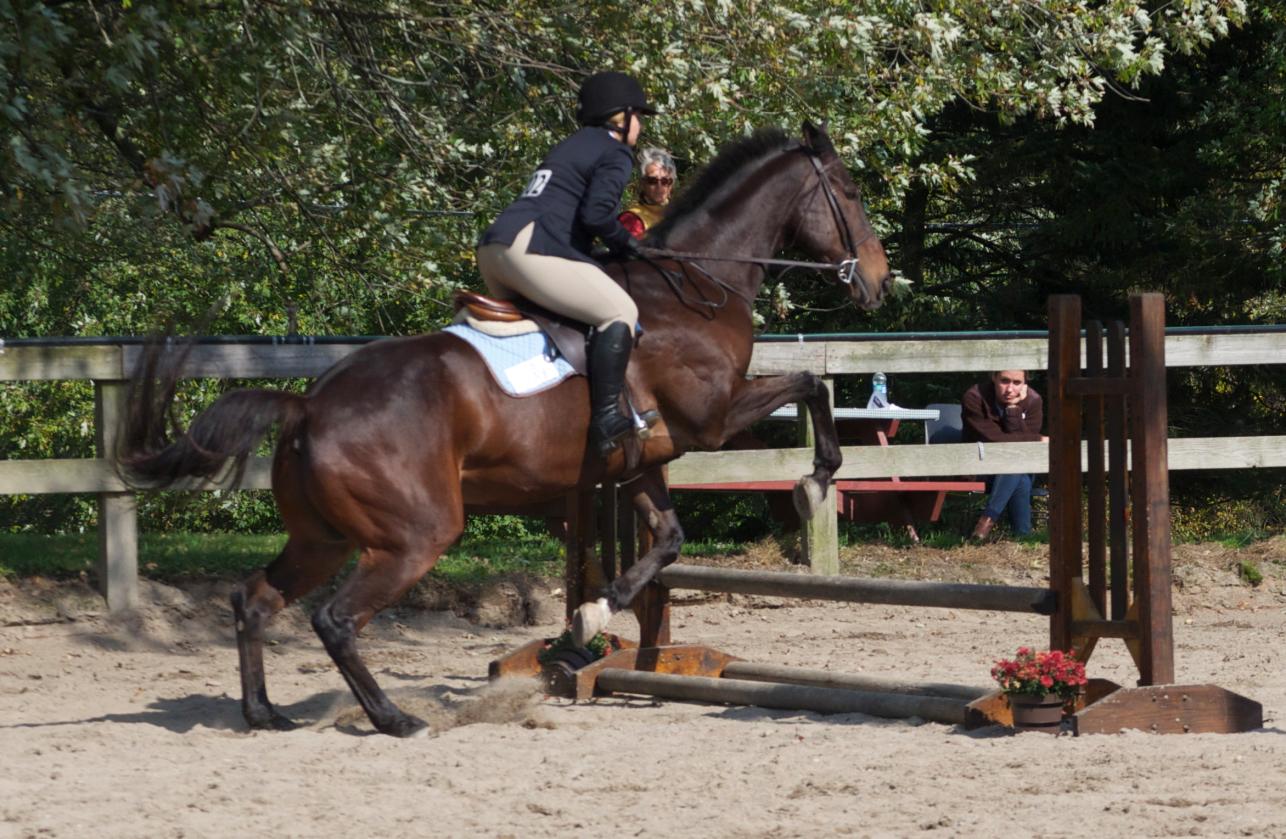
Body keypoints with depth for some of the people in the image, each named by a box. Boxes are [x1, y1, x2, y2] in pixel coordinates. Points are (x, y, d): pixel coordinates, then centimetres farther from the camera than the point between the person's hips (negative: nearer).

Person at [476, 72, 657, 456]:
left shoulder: (567, 148, 30)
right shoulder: (615, 155, 2)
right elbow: (596, 213, -13)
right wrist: (626, 244, 5)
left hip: (492, 248, 10)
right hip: (532, 250, -10)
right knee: (619, 311, -10)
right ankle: (605, 418, -18)